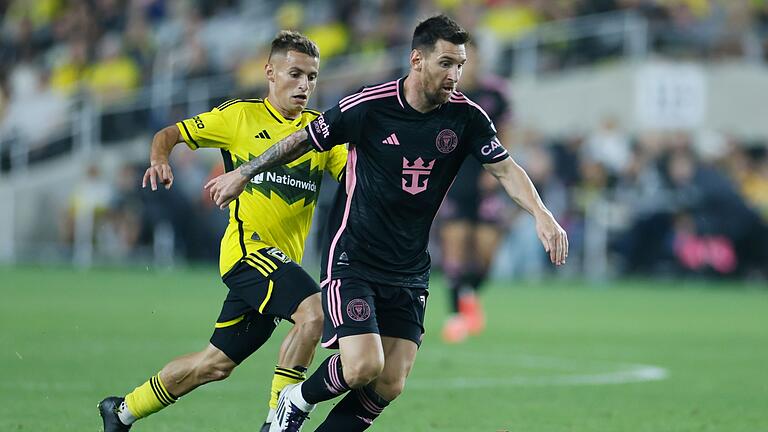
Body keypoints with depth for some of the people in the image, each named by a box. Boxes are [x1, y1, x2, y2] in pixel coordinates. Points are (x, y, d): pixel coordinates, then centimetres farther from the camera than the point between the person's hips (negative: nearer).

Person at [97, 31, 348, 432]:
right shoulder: (240, 115, 0)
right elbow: (169, 134, 6)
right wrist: (159, 159, -16)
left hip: (283, 261, 6)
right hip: (248, 245, -6)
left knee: (217, 363, 13)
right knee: (313, 310, -29)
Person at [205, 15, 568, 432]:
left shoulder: (466, 116, -5)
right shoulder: (368, 106, -14)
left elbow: (505, 168, -5)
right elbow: (303, 140, 0)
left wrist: (541, 213, -24)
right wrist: (242, 174, 11)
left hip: (409, 271, 5)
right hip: (352, 260, -4)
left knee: (389, 385, -3)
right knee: (363, 366, -19)